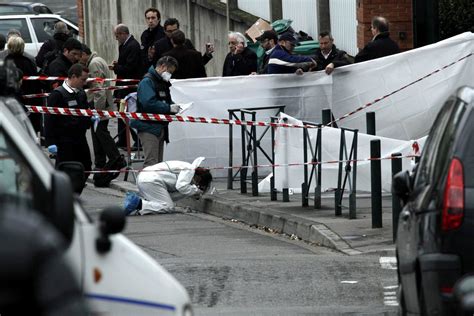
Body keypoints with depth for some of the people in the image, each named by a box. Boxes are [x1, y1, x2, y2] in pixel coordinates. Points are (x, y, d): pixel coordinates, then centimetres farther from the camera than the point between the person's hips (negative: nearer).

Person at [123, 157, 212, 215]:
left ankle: (134, 199, -3)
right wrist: (196, 190, -2)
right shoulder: (190, 169, -4)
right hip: (151, 180, -10)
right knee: (168, 207, -9)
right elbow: (181, 186, -19)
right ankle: (139, 204, -23)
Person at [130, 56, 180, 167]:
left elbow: (166, 100, 30)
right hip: (149, 127, -10)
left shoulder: (163, 83, 18)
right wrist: (169, 108, -22)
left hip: (160, 128, 10)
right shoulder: (147, 82, -13)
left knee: (159, 162, 12)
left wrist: (173, 106, 7)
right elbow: (148, 103, -26)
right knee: (151, 162, -16)